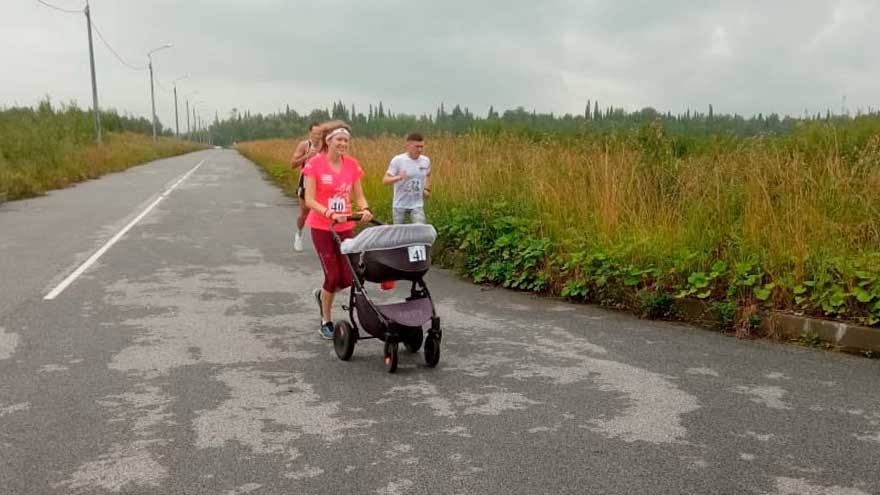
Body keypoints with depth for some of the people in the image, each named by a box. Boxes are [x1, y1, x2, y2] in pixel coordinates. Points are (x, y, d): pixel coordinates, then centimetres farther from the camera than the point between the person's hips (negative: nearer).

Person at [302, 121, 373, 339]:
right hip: (322, 227, -4)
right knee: (332, 275, -3)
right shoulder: (315, 164, -10)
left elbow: (359, 196, 5)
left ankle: (322, 295, 36)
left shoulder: (352, 165, 2)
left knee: (348, 278, 1)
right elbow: (309, 200, -13)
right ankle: (326, 321, 19)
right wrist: (330, 214, -27)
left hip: (346, 227, 4)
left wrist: (365, 209, -17)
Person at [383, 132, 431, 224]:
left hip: (417, 205, 2)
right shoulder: (397, 160, -13)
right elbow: (385, 180, -15)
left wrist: (427, 189, 6)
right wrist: (398, 178, -35)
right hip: (400, 205, -2)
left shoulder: (426, 161, -1)